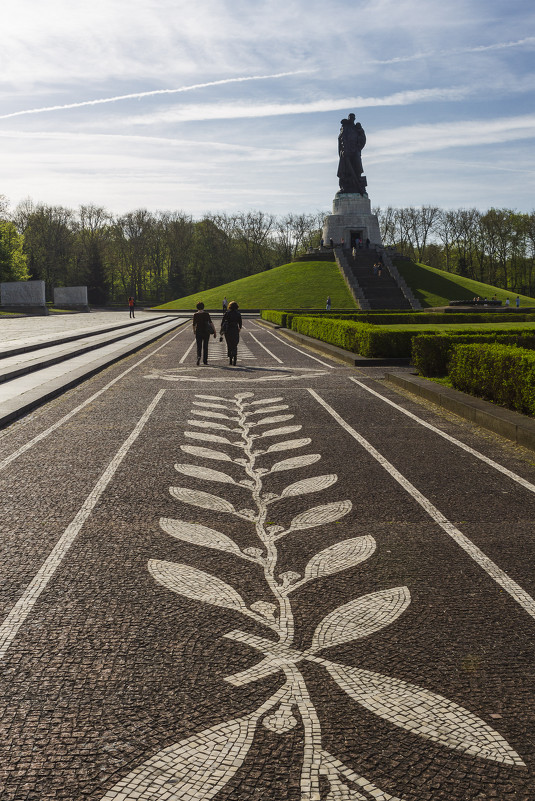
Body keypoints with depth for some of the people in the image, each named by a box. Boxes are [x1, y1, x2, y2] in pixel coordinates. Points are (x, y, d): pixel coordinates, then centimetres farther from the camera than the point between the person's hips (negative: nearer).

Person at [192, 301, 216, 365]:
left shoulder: (195, 315, -4)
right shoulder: (206, 314, -4)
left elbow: (194, 325, -3)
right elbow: (211, 323, -9)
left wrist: (194, 332, 12)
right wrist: (214, 331, -6)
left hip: (198, 332, 0)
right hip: (206, 332, 0)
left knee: (199, 346, 6)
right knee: (205, 346, 12)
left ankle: (199, 356, -21)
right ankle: (205, 360, 14)